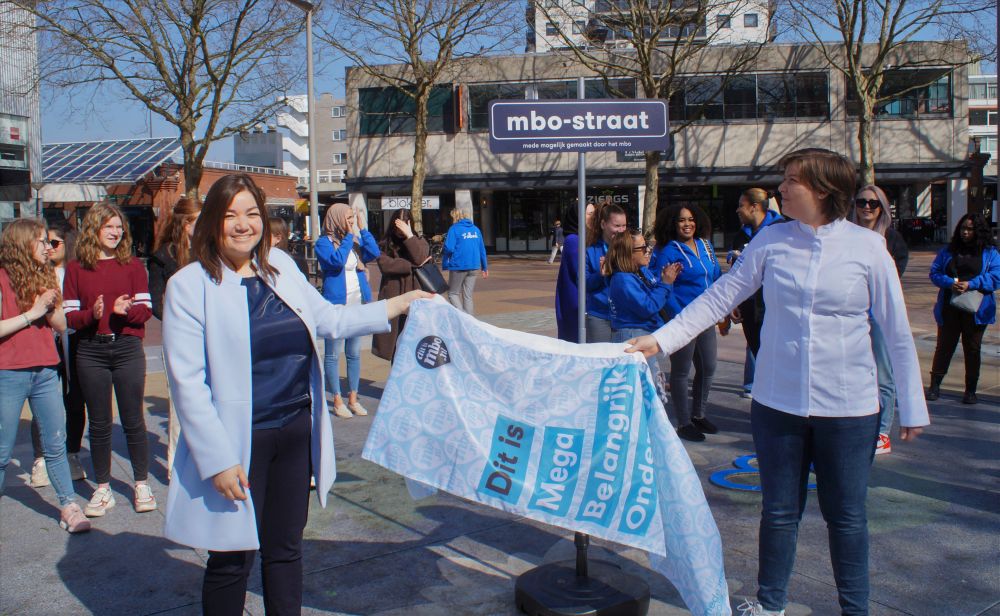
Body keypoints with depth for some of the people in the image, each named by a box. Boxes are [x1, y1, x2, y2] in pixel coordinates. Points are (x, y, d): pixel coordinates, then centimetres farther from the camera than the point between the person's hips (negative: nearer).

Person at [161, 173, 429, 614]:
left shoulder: (280, 266, 6)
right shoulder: (189, 285, -11)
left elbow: (329, 319, 16)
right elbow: (187, 383, -14)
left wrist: (401, 304, 10)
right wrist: (218, 460, -17)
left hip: (296, 431, 5)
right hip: (239, 442, -5)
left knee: (285, 550, 18)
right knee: (232, 561, 9)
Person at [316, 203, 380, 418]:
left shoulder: (356, 240, 12)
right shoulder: (323, 242, -5)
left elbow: (374, 253, -4)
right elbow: (337, 260, -22)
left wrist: (362, 229, -5)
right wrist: (349, 235, -15)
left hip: (358, 304, 6)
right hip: (336, 304, -6)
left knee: (355, 354, 11)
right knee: (333, 355, 0)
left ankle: (353, 398, 20)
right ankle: (337, 400, 9)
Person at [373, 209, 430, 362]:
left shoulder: (420, 242, 11)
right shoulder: (384, 245, 9)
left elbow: (419, 258, -9)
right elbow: (385, 265, -9)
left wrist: (409, 235, -8)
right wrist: (413, 266, -6)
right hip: (392, 299, 1)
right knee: (395, 343, 3)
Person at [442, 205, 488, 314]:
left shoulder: (455, 229, -7)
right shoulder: (476, 229, 9)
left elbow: (449, 248, -16)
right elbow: (482, 250, 11)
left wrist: (444, 265, -1)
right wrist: (485, 267, 17)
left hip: (458, 266, -5)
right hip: (474, 267, 5)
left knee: (453, 293, 7)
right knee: (468, 296, 11)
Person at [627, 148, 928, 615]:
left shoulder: (867, 247, -5)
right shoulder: (771, 240, -1)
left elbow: (897, 332, 0)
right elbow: (720, 297, 0)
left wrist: (912, 408, 3)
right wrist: (661, 339, -7)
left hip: (848, 406, -1)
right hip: (778, 402, 2)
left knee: (845, 515, 11)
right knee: (779, 511, 13)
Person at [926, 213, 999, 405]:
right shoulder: (948, 251, 11)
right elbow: (934, 272, 4)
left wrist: (970, 284, -18)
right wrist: (949, 283, -15)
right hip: (949, 308, 1)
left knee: (972, 349, 6)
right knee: (944, 346, 2)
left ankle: (970, 391, 15)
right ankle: (934, 385, 7)